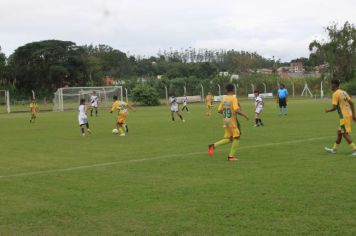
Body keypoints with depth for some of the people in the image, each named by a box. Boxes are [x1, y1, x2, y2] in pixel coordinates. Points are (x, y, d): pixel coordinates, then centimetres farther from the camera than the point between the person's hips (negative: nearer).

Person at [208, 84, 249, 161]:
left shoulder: (223, 99, 7)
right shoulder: (233, 98, -12)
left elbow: (219, 110, 9)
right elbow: (237, 110, -22)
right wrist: (244, 115, -9)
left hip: (225, 122, 7)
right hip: (232, 122, -7)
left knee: (228, 139, 14)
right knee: (236, 137, 6)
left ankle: (214, 145, -4)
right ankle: (231, 156, 5)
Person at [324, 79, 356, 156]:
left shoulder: (335, 94, -12)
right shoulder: (343, 92, 12)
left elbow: (335, 107, -15)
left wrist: (328, 110, 4)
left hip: (344, 116, -9)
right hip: (348, 114, 9)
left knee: (345, 133, -5)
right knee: (339, 132, 16)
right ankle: (334, 149, 25)